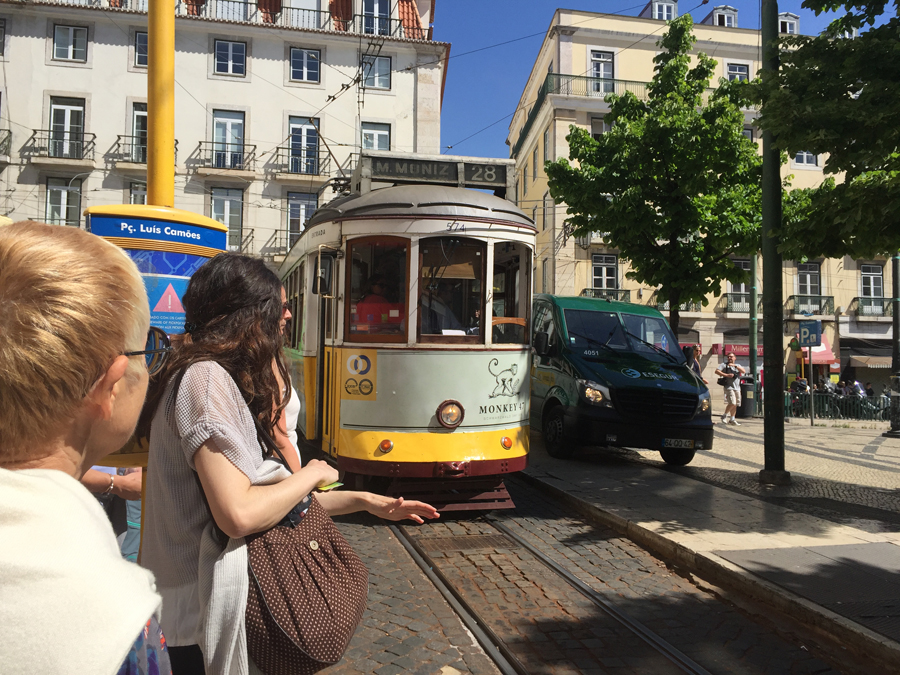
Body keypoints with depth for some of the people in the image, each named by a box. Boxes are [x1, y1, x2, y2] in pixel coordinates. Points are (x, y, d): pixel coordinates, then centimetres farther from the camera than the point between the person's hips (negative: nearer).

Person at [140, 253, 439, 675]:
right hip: (206, 611, -9)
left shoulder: (227, 379, 10)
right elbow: (238, 513, -29)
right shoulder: (206, 378, -21)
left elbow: (263, 496, 8)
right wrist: (311, 475, -13)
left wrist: (363, 501, 7)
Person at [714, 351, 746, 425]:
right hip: (729, 387, -6)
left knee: (735, 404, 8)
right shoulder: (724, 365, 5)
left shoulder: (738, 366, 19)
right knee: (732, 403, -18)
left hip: (737, 388, 6)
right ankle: (724, 416, 0)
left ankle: (732, 419, 19)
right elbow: (717, 371, -9)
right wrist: (726, 375, -19)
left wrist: (735, 365, -12)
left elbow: (743, 371, 0)